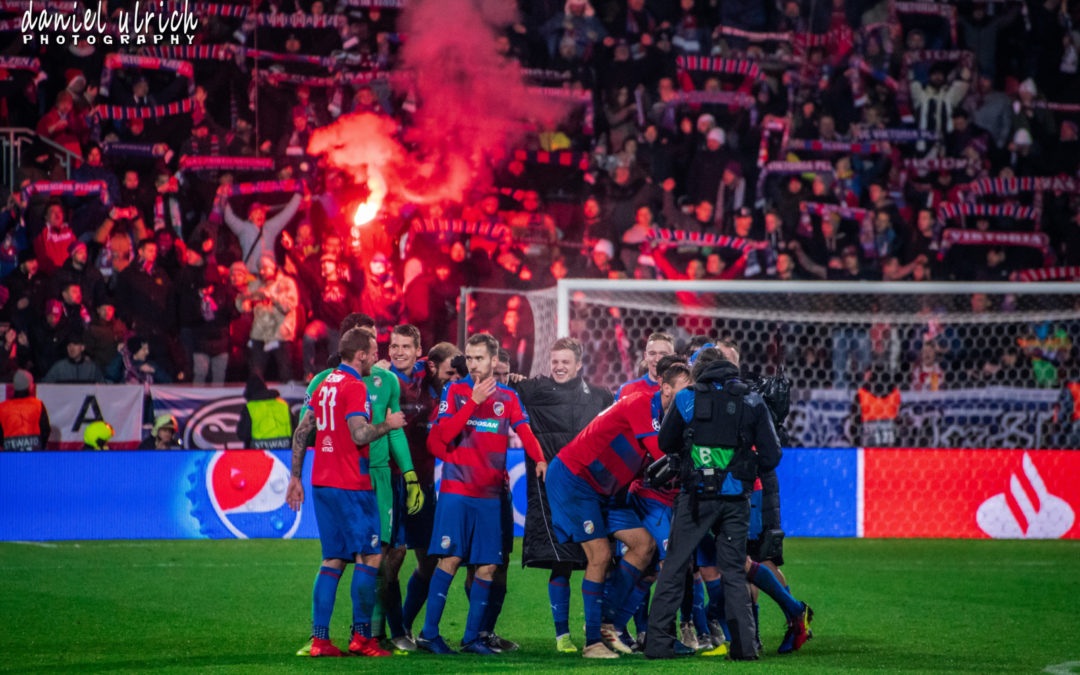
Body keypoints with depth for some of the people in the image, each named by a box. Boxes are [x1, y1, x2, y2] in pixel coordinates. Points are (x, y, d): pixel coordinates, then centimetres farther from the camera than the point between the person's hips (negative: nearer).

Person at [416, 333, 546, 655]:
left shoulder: (508, 397, 12)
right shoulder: (454, 391, 4)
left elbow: (525, 433, 3)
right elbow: (443, 436, -8)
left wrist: (540, 460, -17)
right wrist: (474, 401, -15)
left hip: (491, 493, 3)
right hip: (456, 491, -3)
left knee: (487, 566, 1)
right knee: (450, 559, -10)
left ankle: (472, 636, 11)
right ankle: (429, 634, -5)